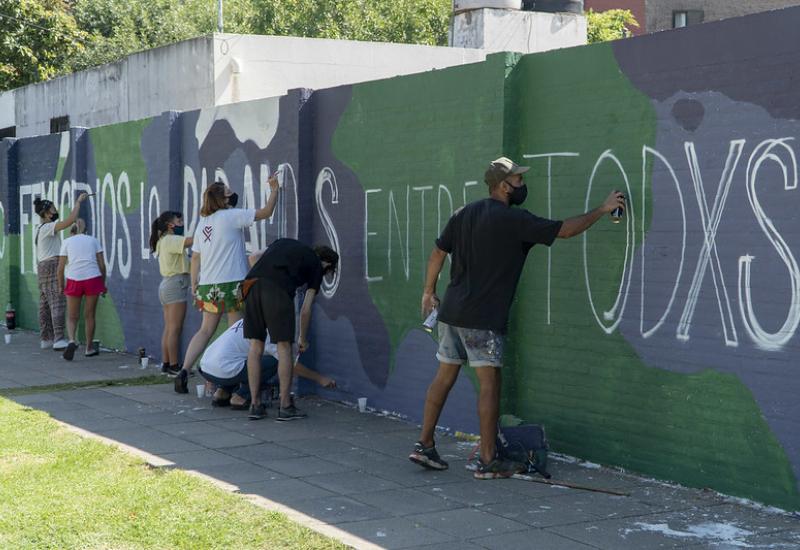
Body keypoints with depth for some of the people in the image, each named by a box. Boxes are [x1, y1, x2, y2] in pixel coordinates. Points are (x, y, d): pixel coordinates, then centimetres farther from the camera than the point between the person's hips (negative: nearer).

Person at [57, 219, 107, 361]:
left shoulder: (67, 241, 11)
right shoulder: (93, 240, 13)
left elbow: (61, 267, 5)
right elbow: (102, 265, 7)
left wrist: (60, 286, 17)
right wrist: (103, 284, 17)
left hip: (74, 281, -1)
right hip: (93, 279, 1)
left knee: (72, 317, 10)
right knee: (89, 316, 16)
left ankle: (72, 340, -16)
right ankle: (89, 348, 25)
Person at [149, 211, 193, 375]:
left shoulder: (163, 241, 18)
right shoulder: (171, 240, -11)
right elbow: (191, 240, -22)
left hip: (167, 285, 10)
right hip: (176, 284, -10)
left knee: (169, 329, 9)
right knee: (175, 329, -9)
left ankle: (166, 364, 10)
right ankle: (174, 366, -9)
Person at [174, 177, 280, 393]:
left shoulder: (203, 222, 12)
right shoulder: (232, 216, -7)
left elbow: (195, 257, 12)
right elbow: (266, 212, -5)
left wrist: (194, 284, 17)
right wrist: (274, 189, 6)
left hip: (208, 285, 7)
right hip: (231, 284, -6)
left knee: (206, 330, 13)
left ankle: (184, 370, 4)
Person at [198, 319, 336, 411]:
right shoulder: (267, 332, -3)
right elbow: (292, 364, -2)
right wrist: (319, 378, 7)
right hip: (223, 371, -9)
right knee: (276, 362, -4)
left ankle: (222, 393, 16)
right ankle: (240, 398, -3)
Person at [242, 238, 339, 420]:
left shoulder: (284, 243, 33)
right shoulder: (316, 266, 19)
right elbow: (305, 309, 18)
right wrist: (303, 339, 30)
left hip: (251, 283, 5)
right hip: (277, 289, -5)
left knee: (256, 346, 12)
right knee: (284, 347, 6)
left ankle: (255, 405, 14)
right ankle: (285, 407, 8)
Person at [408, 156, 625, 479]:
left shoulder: (465, 214, 10)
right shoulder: (513, 219, -11)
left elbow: (438, 252, 14)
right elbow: (565, 230, -10)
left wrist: (429, 291, 24)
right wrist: (602, 210, 0)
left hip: (451, 312, 8)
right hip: (482, 319, -8)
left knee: (445, 376, 13)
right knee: (489, 383, -2)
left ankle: (424, 446, 17)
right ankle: (488, 462, 0)